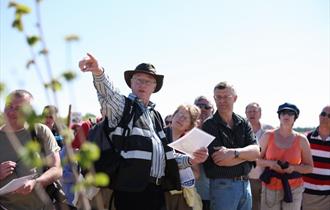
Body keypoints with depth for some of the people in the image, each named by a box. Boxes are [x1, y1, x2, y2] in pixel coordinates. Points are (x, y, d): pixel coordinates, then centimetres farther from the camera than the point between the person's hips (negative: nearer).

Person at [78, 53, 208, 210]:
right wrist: (98, 72, -43)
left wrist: (190, 160, 10)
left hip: (158, 189, 6)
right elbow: (107, 93, -22)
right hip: (131, 187, -6)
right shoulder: (122, 105, 3)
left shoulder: (156, 115, 21)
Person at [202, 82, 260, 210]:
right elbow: (219, 160, -16)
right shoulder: (209, 125, -7)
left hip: (245, 183, 5)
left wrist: (234, 152, -21)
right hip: (222, 185, -5)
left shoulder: (243, 123, 8)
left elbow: (256, 151, -4)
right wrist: (246, 153, -6)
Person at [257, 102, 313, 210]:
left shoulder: (301, 140, -2)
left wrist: (293, 167, -15)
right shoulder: (268, 136, -2)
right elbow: (256, 159, 5)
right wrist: (269, 163, -15)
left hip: (293, 190, 0)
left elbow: (309, 167, 3)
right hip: (270, 189, 0)